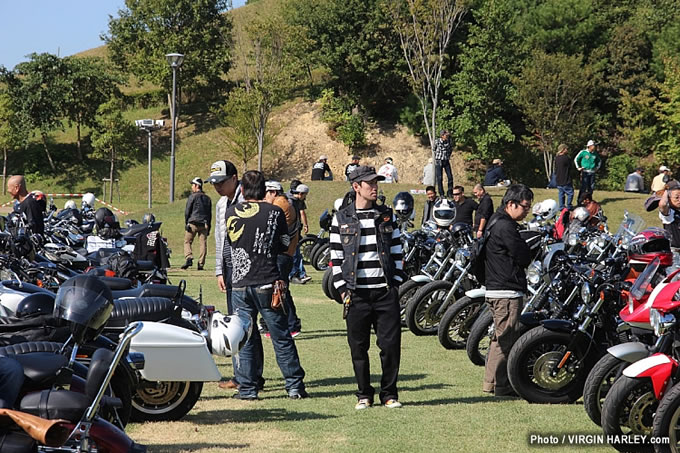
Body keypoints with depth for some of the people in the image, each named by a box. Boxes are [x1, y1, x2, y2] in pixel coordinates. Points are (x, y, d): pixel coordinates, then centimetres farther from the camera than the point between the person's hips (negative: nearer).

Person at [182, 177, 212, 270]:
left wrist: (186, 223, 0)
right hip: (204, 224, 4)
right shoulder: (207, 198, 15)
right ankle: (201, 264, 0)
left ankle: (189, 258, -17)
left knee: (187, 241, 2)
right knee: (203, 243, 3)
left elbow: (187, 211, -4)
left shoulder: (193, 196, -3)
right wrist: (208, 226, 18)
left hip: (193, 223, -4)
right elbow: (210, 214, 16)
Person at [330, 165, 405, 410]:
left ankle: (389, 393, 11)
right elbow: (336, 257, 5)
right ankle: (364, 394, 15)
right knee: (358, 347, 3)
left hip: (385, 292, 1)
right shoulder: (341, 218, 4)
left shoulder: (387, 216, 10)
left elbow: (397, 251, 13)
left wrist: (396, 281, 4)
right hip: (356, 294, -1)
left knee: (391, 344, -1)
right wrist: (342, 289, -1)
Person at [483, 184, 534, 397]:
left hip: (495, 290, 11)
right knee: (507, 339, -8)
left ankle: (491, 382, 22)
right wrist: (530, 253, 6)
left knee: (500, 338, 17)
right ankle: (502, 386, -6)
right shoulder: (505, 227, -16)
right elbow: (524, 258, -14)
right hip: (507, 292, -11)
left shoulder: (496, 222, 18)